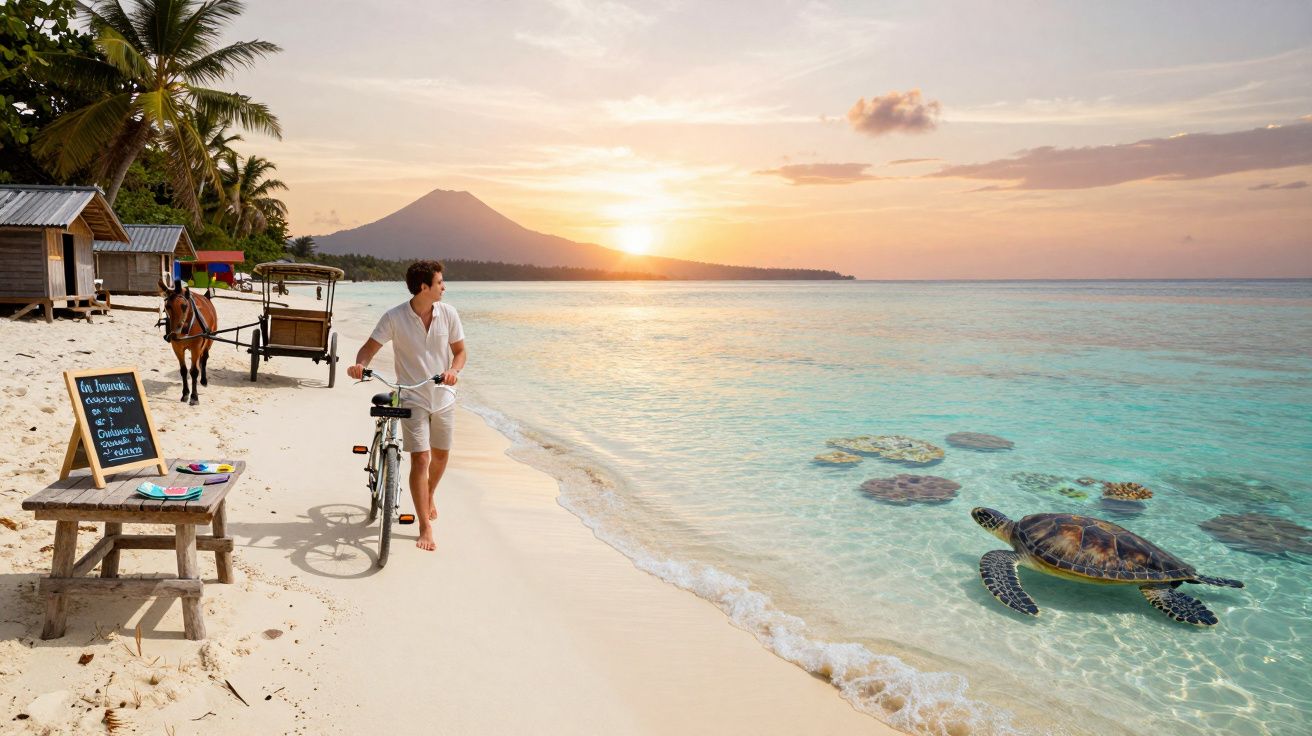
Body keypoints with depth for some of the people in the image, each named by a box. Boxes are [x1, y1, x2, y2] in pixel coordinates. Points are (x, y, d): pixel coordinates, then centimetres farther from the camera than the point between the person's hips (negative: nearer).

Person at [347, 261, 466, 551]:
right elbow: (370, 347, -7)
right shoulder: (394, 317, -13)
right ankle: (425, 528, -1)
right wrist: (360, 364, -29)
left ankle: (430, 494, 49)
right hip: (413, 398, -3)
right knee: (420, 459, -10)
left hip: (443, 397, 4)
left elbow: (460, 351, 0)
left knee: (441, 455, 17)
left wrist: (454, 371, -20)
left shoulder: (448, 313, -6)